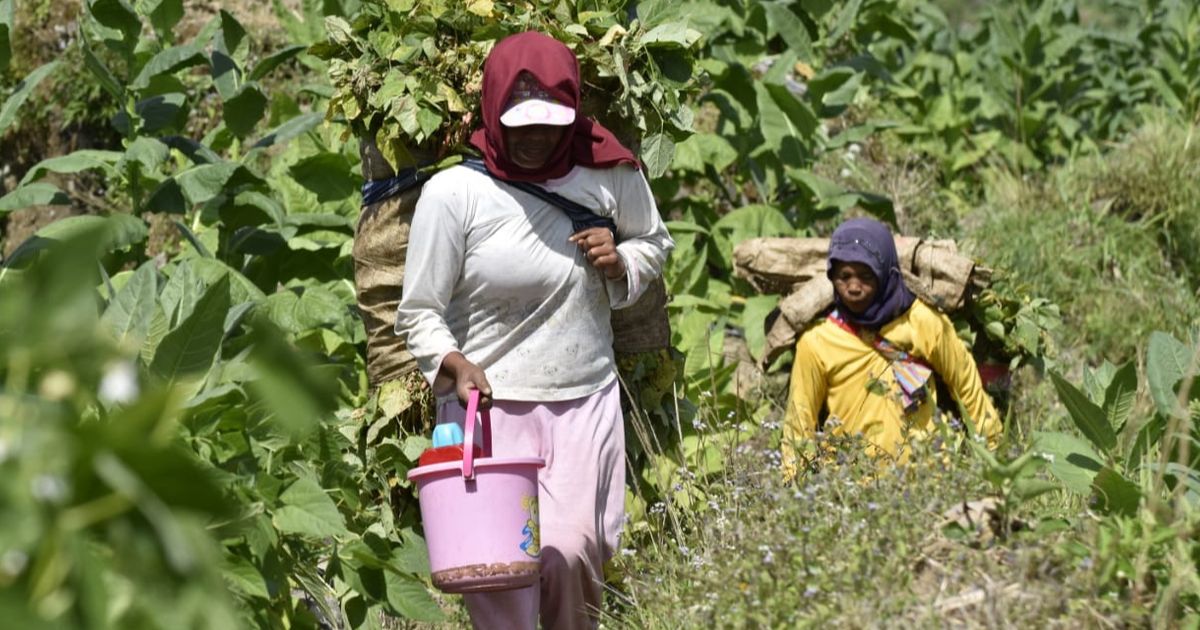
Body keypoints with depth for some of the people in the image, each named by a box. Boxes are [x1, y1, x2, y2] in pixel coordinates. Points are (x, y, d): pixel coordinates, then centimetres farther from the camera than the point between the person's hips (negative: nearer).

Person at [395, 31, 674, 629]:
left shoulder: (609, 175, -1)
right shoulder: (453, 193, -8)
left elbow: (655, 242, 19)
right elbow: (419, 311, -3)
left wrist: (620, 262, -4)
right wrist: (453, 365, -22)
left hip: (585, 405, 1)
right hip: (488, 404, -1)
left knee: (569, 554, -12)